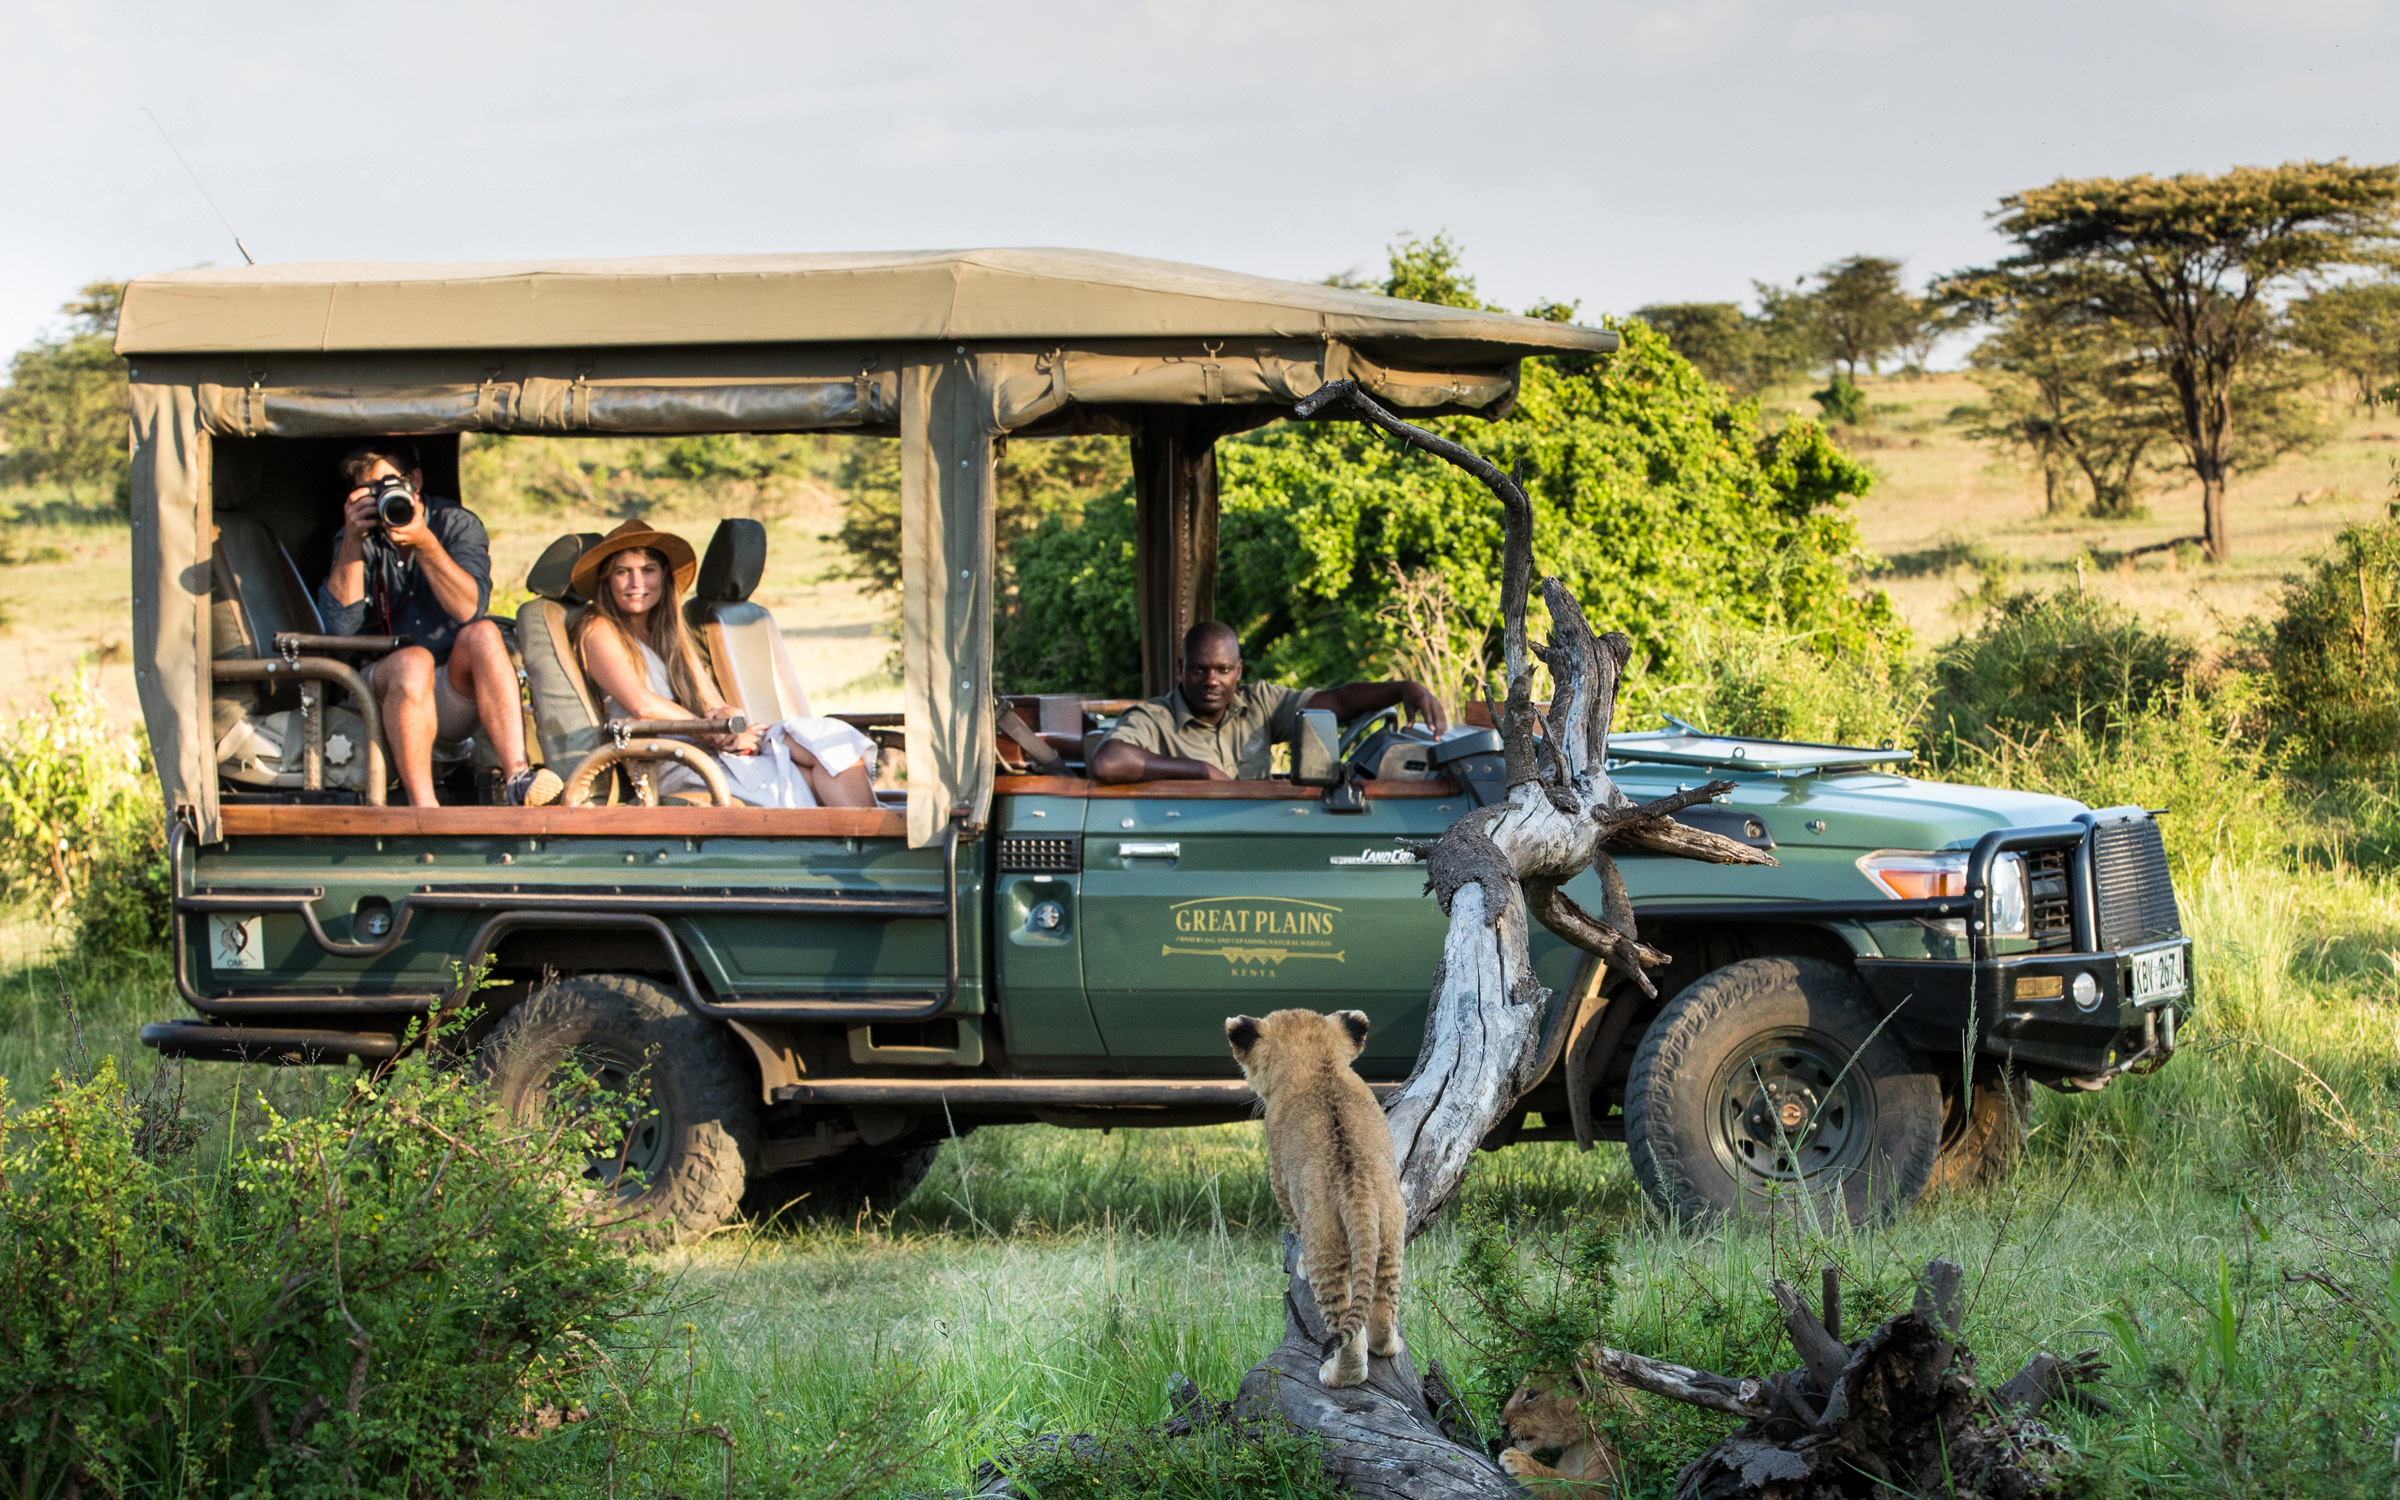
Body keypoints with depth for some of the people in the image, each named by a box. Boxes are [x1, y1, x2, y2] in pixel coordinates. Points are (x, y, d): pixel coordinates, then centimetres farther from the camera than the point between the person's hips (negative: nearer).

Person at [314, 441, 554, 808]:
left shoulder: (457, 525, 2)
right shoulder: (359, 539, 5)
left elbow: (470, 609, -16)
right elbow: (340, 625, -11)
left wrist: (424, 544, -27)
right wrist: (353, 540, -17)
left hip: (454, 700, 1)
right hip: (384, 692, -1)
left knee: (482, 635, -28)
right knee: (412, 661, -33)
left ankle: (516, 779, -42)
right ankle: (422, 808, -42)